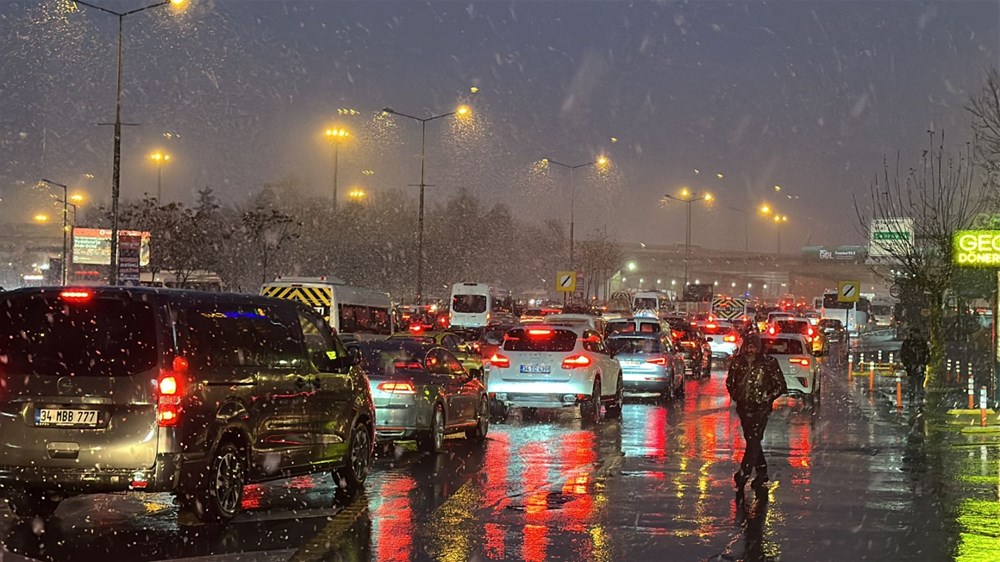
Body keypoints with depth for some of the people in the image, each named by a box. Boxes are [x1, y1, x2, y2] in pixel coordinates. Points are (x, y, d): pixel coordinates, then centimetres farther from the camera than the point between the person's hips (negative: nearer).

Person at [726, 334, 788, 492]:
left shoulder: (768, 363, -7)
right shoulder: (738, 362, 4)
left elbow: (780, 386, -2)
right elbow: (730, 381, 21)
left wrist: (766, 398, -6)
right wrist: (735, 396, 10)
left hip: (760, 409, -5)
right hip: (744, 408, 5)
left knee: (753, 439, -14)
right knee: (751, 440, 12)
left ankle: (743, 474, -17)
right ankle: (762, 471, 25)